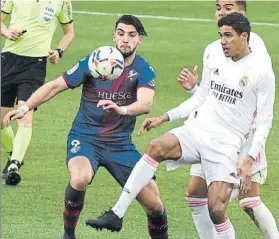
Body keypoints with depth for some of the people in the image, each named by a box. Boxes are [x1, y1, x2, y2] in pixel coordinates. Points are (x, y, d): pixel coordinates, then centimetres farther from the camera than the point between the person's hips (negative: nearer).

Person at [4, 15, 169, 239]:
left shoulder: (144, 70, -7)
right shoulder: (93, 62, -8)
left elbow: (145, 103, -26)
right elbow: (56, 86, -3)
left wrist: (121, 110, -47)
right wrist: (25, 107, -14)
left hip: (120, 143, 2)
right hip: (85, 138, -2)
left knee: (155, 205, -5)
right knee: (80, 178, -35)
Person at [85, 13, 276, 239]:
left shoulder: (262, 72, -6)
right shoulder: (215, 57, 10)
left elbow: (264, 123, -4)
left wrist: (249, 161, -14)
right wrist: (165, 117, 15)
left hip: (225, 144, -4)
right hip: (196, 130, 4)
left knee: (217, 210, -16)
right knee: (157, 147, -26)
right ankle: (116, 214, -27)